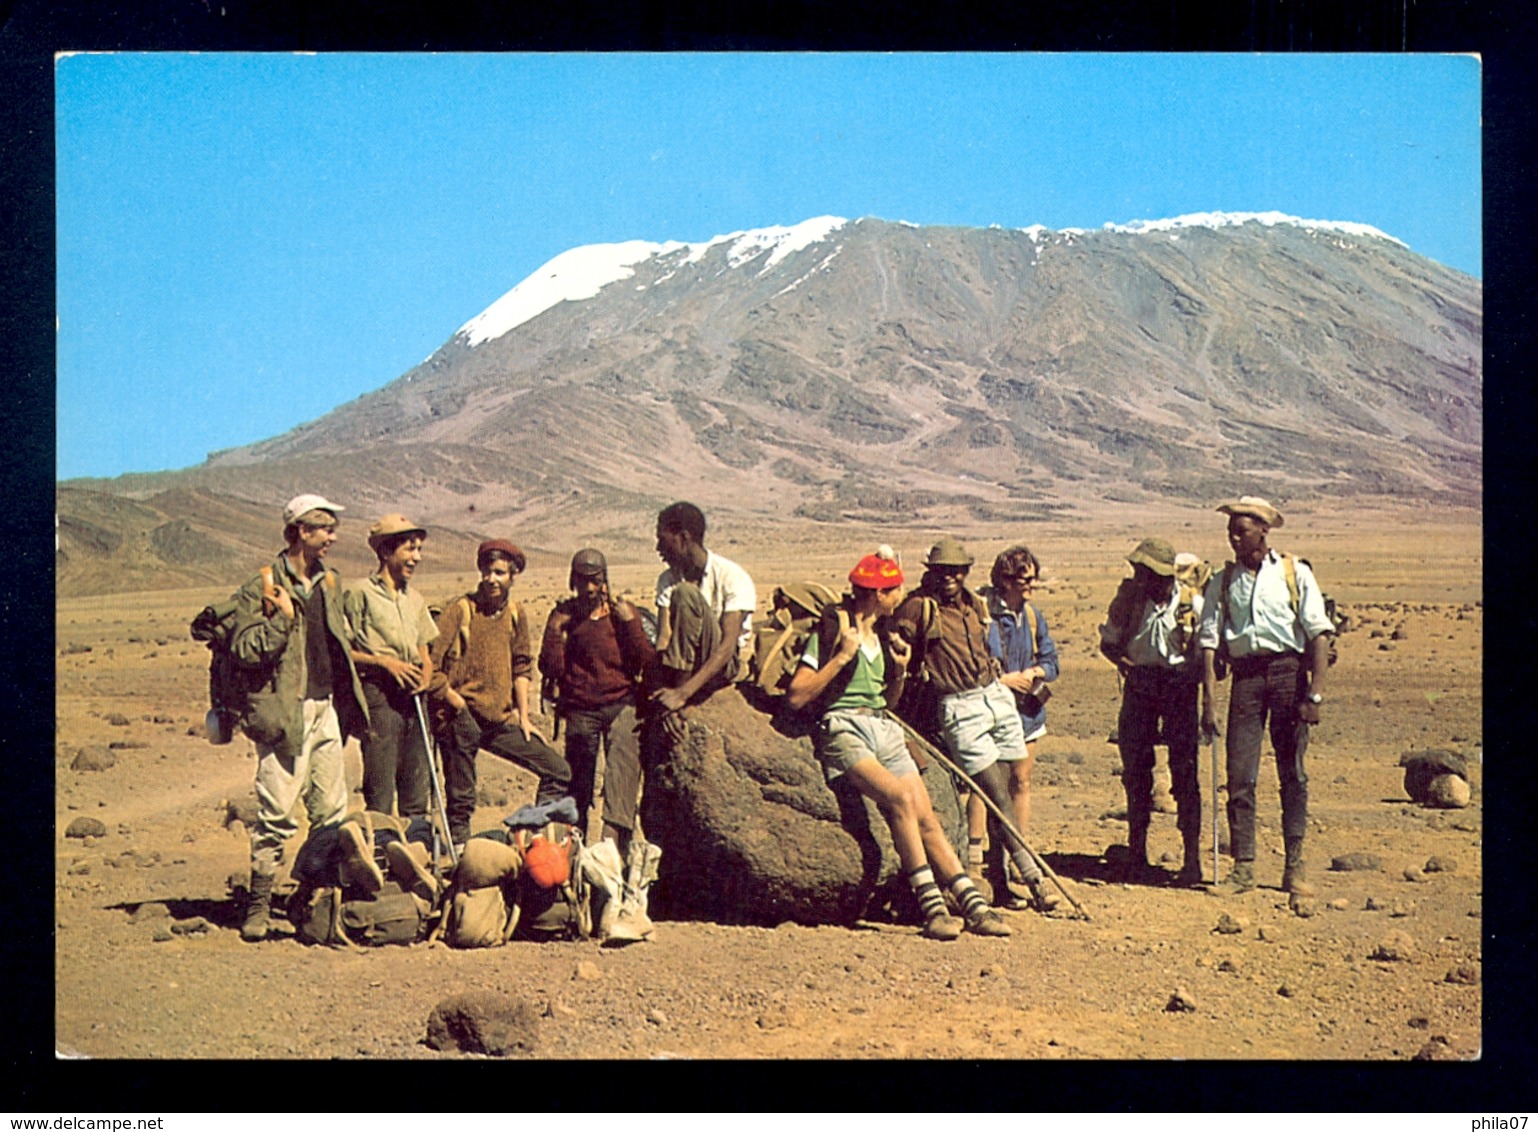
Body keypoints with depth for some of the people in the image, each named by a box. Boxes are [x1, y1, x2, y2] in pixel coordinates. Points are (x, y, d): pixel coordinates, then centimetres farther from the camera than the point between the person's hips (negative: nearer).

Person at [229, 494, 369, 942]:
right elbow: (244, 650, -13)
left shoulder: (330, 583, 15)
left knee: (332, 812, 8)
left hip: (328, 708, 7)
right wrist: (282, 618, -19)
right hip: (285, 710, -7)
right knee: (277, 813, -8)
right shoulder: (263, 587, -6)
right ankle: (259, 904, 0)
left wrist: (348, 700, 20)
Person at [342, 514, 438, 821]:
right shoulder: (359, 593, -2)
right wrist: (383, 661, -14)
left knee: (417, 792, 8)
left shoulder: (415, 599, 17)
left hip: (412, 696, 6)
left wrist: (426, 671, 1)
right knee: (380, 795, -7)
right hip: (379, 694, -6)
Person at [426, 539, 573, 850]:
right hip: (460, 721, -6)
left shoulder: (515, 613, 8)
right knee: (460, 800, -1)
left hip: (501, 720, 6)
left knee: (558, 771, 5)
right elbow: (430, 666, -14)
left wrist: (524, 717, 13)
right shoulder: (460, 610, -10)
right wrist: (460, 705, -11)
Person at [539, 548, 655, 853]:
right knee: (578, 781, 7)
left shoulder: (624, 612, 6)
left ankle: (614, 837, -27)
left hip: (621, 705, -1)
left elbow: (646, 662, -2)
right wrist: (555, 632, -11)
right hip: (580, 710, 1)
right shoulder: (564, 615, 7)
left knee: (622, 770, -18)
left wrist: (630, 623, -10)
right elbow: (550, 668, 0)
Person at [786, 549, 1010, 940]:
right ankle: (932, 907, -26)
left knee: (926, 819, -6)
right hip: (844, 729, -7)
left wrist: (900, 671, 7)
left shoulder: (882, 633, 19)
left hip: (884, 729, 7)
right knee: (902, 798, -28)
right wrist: (841, 657, -14)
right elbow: (796, 697, -10)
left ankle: (974, 906, -9)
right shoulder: (830, 629, -3)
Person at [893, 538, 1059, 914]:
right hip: (958, 709, -6)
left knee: (1000, 795, 5)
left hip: (997, 698, 6)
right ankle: (1035, 880, -9)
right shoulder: (919, 608, -7)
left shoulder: (977, 605, 13)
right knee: (998, 797, -9)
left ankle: (1001, 886, 12)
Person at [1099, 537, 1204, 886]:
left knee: (1184, 770, -4)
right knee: (1135, 770, 4)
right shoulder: (1128, 596, 1)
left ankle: (1192, 858, 3)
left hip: (1180, 683, -2)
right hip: (1139, 683, 2)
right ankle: (1137, 855, 15)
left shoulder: (1192, 602, -4)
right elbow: (1108, 642, 10)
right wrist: (1124, 663, -7)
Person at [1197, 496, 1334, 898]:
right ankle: (1243, 867, 5)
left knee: (1292, 772, 1)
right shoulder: (1223, 581, 10)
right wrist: (1209, 701, -2)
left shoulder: (1295, 573, 3)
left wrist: (1315, 694, -11)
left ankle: (1294, 866, 8)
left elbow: (1319, 634, -2)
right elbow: (1209, 641, 6)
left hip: (1289, 671, -2)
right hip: (1245, 676, 2)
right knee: (1239, 774, -1)